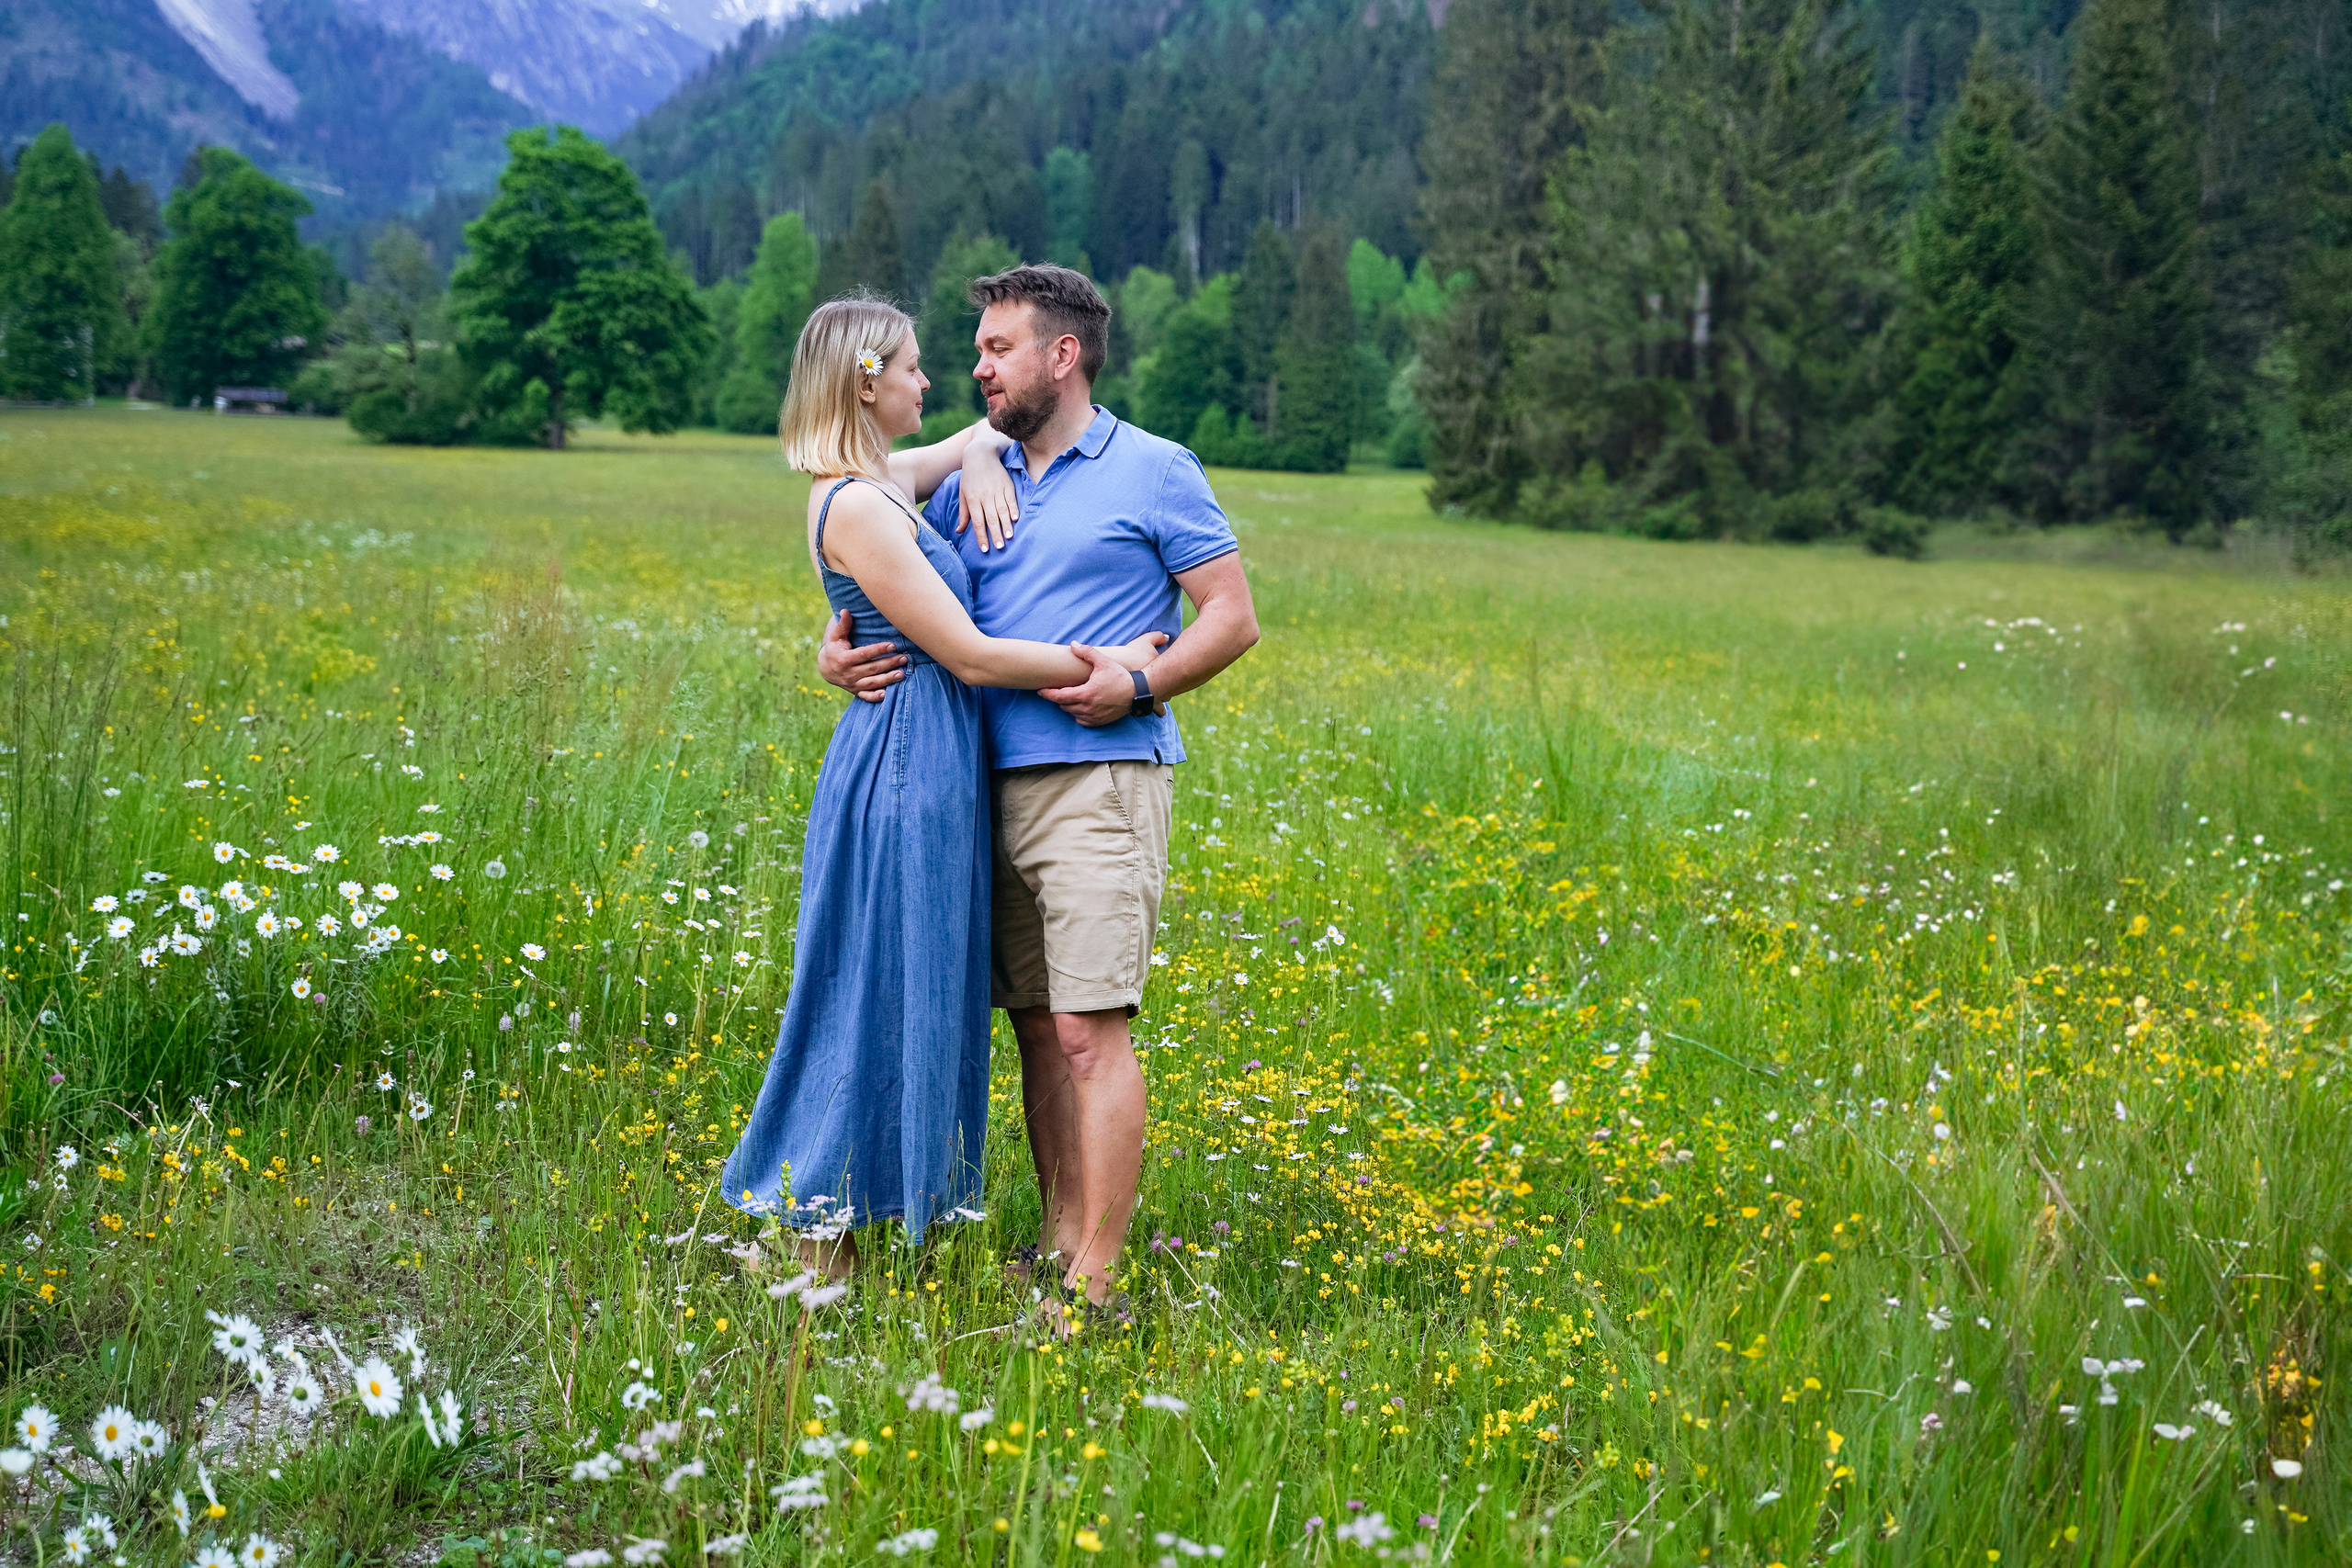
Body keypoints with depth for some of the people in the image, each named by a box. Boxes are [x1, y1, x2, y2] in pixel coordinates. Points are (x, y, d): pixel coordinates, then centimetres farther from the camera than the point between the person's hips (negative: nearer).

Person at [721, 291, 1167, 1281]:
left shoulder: (884, 481, 11)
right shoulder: (855, 505, -17)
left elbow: (990, 429, 30)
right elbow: (971, 655, -18)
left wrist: (982, 461, 6)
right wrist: (1109, 662, -11)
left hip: (935, 772, 10)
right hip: (905, 771, -10)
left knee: (919, 1003, 13)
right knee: (878, 1003, -3)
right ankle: (824, 1250, 6)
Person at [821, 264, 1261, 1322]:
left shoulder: (1154, 471, 1)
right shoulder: (974, 483, 17)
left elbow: (1234, 618, -1)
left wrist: (1137, 686, -16)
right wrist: (838, 653, -4)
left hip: (1102, 782, -6)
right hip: (998, 785, 6)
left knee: (1089, 1031, -11)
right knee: (1037, 1026, 10)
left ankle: (1095, 1284, -9)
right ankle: (1058, 1244, 19)